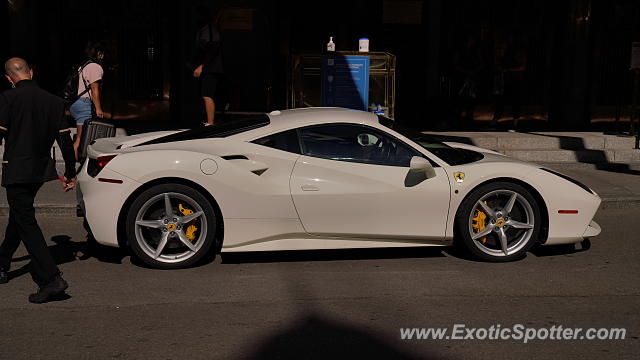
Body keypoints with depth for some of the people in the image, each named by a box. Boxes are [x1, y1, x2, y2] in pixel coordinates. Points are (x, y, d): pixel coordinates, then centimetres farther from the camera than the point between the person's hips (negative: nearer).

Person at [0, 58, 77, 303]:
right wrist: (70, 173, 8)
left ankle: (51, 279, -15)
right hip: (41, 170, 6)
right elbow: (65, 139, 2)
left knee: (26, 223, -6)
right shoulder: (54, 101, 3)